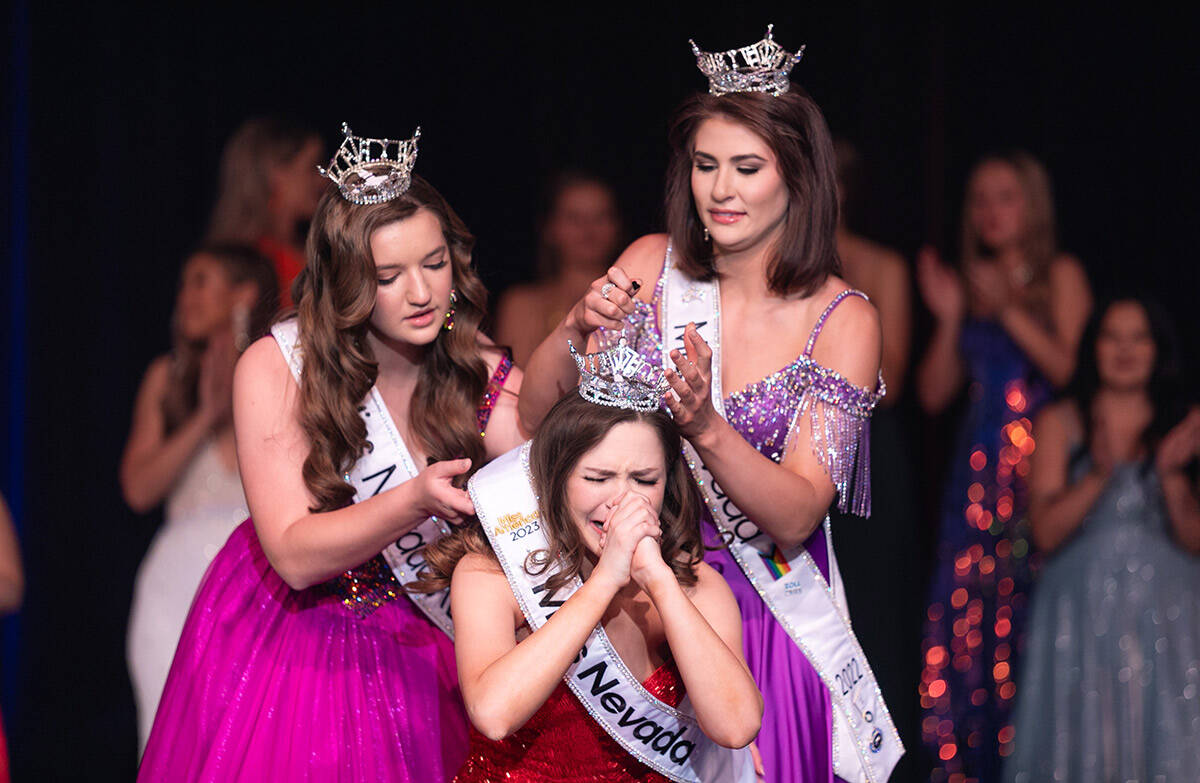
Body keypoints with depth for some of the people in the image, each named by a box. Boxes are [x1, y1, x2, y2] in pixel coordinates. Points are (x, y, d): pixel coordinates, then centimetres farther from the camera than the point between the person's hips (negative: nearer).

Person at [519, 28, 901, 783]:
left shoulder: (842, 321, -10)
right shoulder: (653, 266, -2)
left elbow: (796, 516, -17)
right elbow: (535, 414, -3)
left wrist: (706, 428, -33)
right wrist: (576, 330, -23)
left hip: (763, 609, -2)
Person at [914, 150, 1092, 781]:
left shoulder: (1059, 275, 5)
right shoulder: (968, 285, 15)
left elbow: (1067, 365, -8)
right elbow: (933, 393, 12)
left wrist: (1008, 308, -12)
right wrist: (950, 320, 0)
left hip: (1043, 455, -4)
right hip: (979, 463, 4)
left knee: (1033, 603, -11)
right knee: (968, 605, -4)